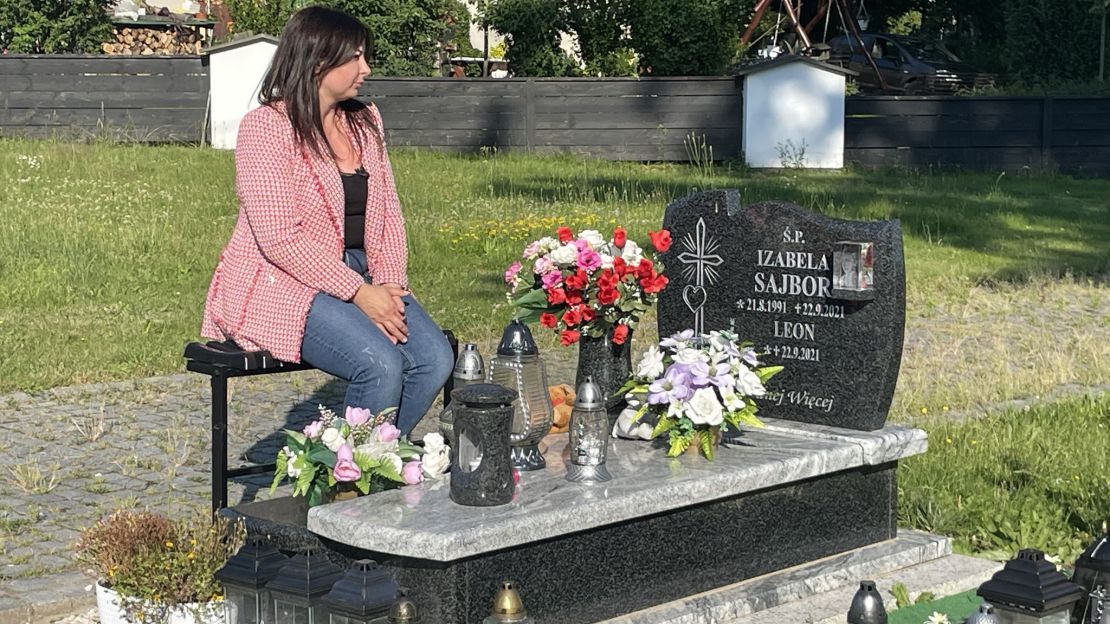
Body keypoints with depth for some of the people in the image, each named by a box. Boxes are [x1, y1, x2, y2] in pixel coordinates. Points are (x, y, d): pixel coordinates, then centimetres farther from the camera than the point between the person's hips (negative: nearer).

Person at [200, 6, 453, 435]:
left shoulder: (365, 122, 11)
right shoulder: (265, 127, -11)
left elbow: (388, 212, 11)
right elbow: (281, 239, -18)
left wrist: (390, 285, -7)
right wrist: (359, 292, -21)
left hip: (360, 279, 7)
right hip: (281, 284, -7)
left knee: (434, 359, -17)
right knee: (380, 364, -29)